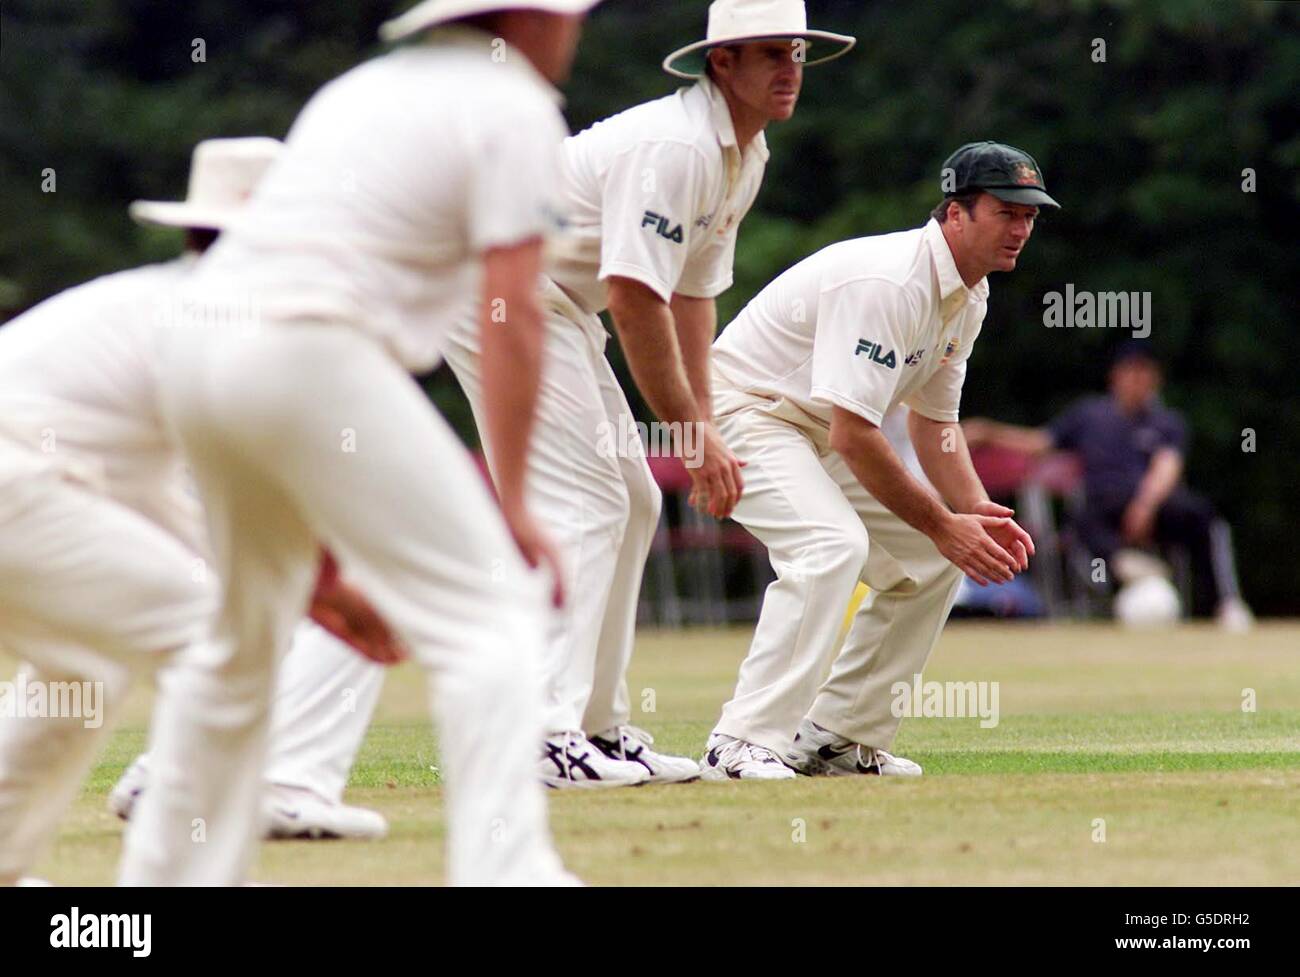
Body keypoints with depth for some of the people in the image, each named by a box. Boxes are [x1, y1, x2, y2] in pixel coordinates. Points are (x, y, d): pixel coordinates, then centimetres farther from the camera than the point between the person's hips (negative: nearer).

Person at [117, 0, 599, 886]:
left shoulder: (364, 86, 26)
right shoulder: (514, 106, 2)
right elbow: (513, 313, -7)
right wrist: (512, 501, -5)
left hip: (199, 349, 8)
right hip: (309, 353, -8)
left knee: (243, 637, 23)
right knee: (491, 616, -6)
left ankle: (167, 877, 28)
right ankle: (505, 872, -17)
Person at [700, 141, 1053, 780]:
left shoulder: (969, 295, 3)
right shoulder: (887, 282, -28)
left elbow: (933, 420, 13)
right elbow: (853, 435, -31)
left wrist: (977, 512, -5)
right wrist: (942, 524, -24)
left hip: (820, 434, 10)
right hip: (744, 410, -10)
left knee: (931, 559, 7)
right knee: (832, 544, -32)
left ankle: (837, 737, 11)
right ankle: (744, 745, -32)